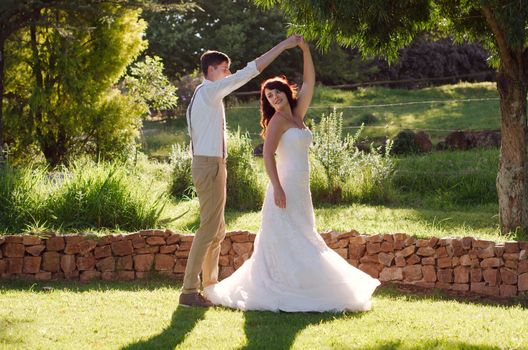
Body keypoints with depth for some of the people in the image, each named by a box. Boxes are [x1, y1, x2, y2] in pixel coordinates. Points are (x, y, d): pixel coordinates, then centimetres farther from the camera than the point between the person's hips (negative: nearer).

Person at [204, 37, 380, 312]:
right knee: (284, 241, -9)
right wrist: (277, 187, -24)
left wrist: (305, 50, 5)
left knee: (298, 242, 9)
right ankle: (282, 296, -8)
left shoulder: (297, 115, 14)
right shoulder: (277, 120, -7)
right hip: (285, 188, -8)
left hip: (300, 190, 8)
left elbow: (309, 82, 13)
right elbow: (267, 155, -16)